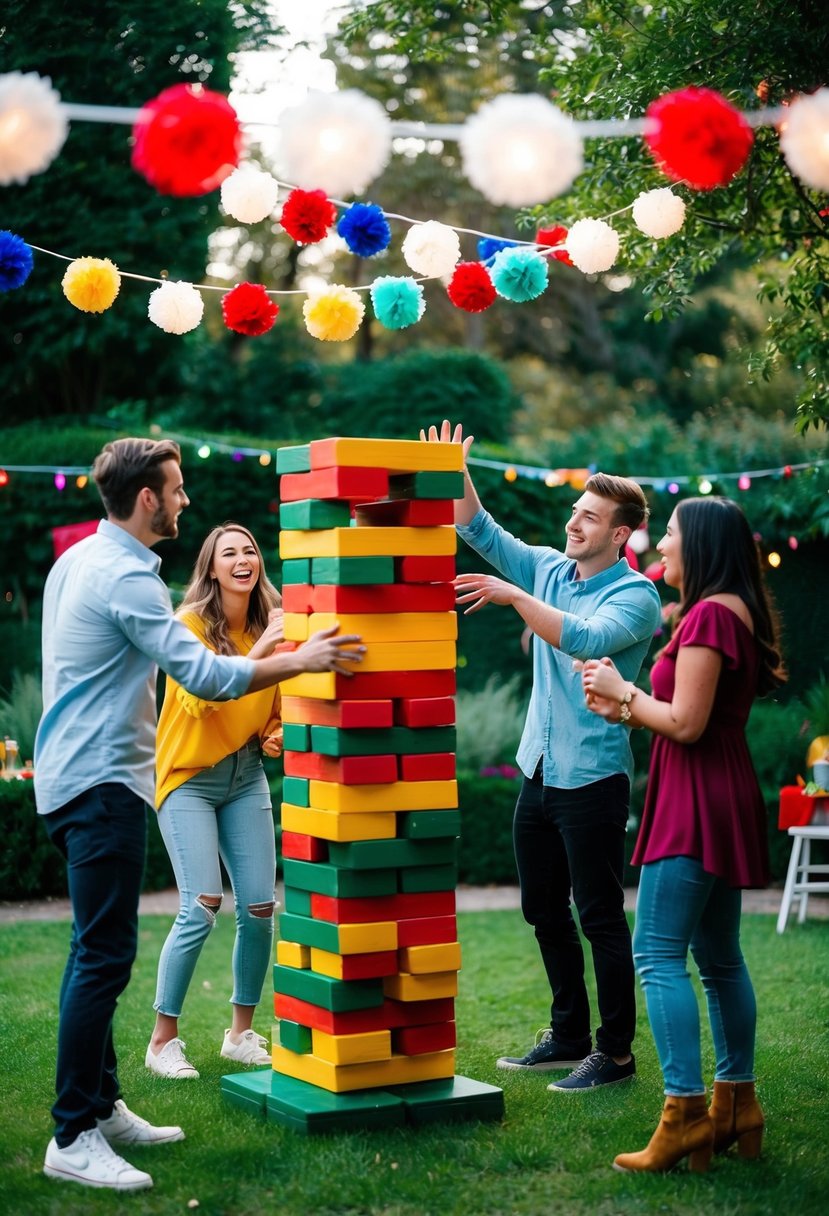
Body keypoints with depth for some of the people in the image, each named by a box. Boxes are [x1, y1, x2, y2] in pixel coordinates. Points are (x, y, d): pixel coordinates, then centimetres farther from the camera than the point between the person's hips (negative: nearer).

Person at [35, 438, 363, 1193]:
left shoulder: (76, 560, 13)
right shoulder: (125, 576, -17)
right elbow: (207, 677, -21)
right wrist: (301, 660, -13)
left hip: (71, 776, 11)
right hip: (103, 782, -11)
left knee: (98, 952, 15)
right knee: (104, 957, -10)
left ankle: (102, 1106, 23)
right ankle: (73, 1139, -9)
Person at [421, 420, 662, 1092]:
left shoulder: (636, 594, -11)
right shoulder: (550, 568, 8)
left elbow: (584, 639, -28)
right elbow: (482, 532, 4)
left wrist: (512, 595, -30)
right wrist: (454, 475, -11)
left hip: (593, 777, -7)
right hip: (539, 771, 7)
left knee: (601, 917, -2)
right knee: (544, 912, 14)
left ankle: (616, 1052, 7)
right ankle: (569, 1037, 27)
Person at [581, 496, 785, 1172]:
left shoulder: (710, 614, -16)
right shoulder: (734, 612, 16)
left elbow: (686, 724, -20)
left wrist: (624, 691, -6)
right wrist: (624, 710, 9)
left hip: (697, 800, -11)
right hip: (724, 795, 11)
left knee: (658, 952, -11)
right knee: (719, 956, 15)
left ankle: (686, 1112, -14)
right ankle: (737, 1105, 21)